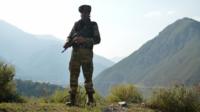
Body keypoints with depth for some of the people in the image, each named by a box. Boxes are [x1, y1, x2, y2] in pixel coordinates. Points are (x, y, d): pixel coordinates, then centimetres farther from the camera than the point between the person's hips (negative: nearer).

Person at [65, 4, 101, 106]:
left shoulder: (93, 25, 5)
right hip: (75, 53, 3)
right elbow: (70, 37, 14)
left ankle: (90, 99, 8)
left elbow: (97, 40, -5)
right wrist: (67, 42, -10)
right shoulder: (77, 24, 15)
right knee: (73, 76, -1)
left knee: (88, 76, -3)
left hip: (87, 54, -3)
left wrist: (84, 40, -18)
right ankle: (72, 99, 1)